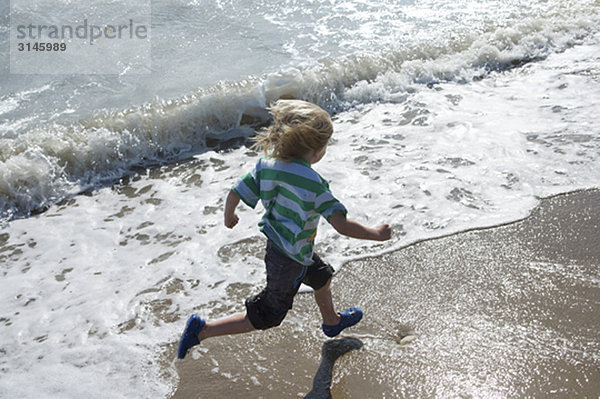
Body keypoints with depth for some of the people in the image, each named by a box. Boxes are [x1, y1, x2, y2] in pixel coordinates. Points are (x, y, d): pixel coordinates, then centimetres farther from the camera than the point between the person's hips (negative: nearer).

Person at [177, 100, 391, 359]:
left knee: (322, 276, 32)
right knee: (264, 318, 11)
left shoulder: (267, 164, -11)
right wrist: (376, 234, -17)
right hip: (290, 261, -8)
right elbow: (342, 225, -32)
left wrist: (229, 217, 13)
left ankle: (332, 321, 59)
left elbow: (234, 194, -8)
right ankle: (201, 330, 13)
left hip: (276, 246, 8)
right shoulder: (312, 184, -30)